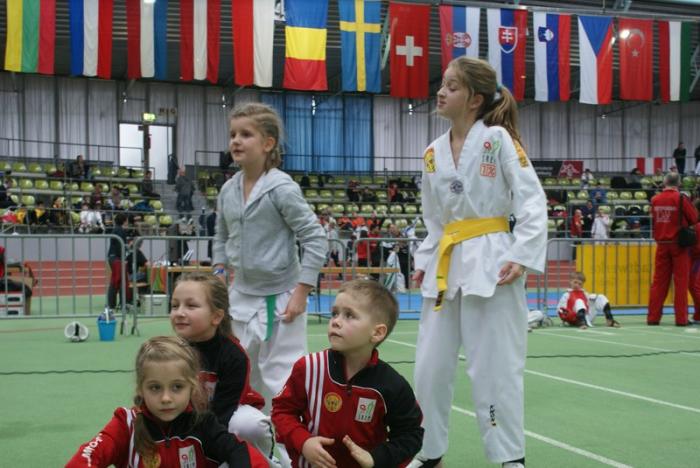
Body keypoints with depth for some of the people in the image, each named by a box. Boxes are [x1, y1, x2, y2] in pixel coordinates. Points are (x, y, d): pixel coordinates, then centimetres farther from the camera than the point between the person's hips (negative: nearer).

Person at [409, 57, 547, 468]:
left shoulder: (498, 139, -6)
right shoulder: (433, 154, 11)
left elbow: (533, 202, -10)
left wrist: (522, 257, -19)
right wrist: (425, 262, 8)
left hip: (490, 263, -6)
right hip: (446, 264, 6)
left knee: (494, 367, -3)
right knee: (430, 365, 10)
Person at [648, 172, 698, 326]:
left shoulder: (655, 200, -1)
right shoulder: (681, 199, -11)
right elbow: (694, 219, -4)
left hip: (661, 244, 3)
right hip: (679, 244, -3)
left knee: (659, 281, 9)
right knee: (681, 282, 4)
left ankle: (653, 317, 10)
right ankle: (681, 318, 4)